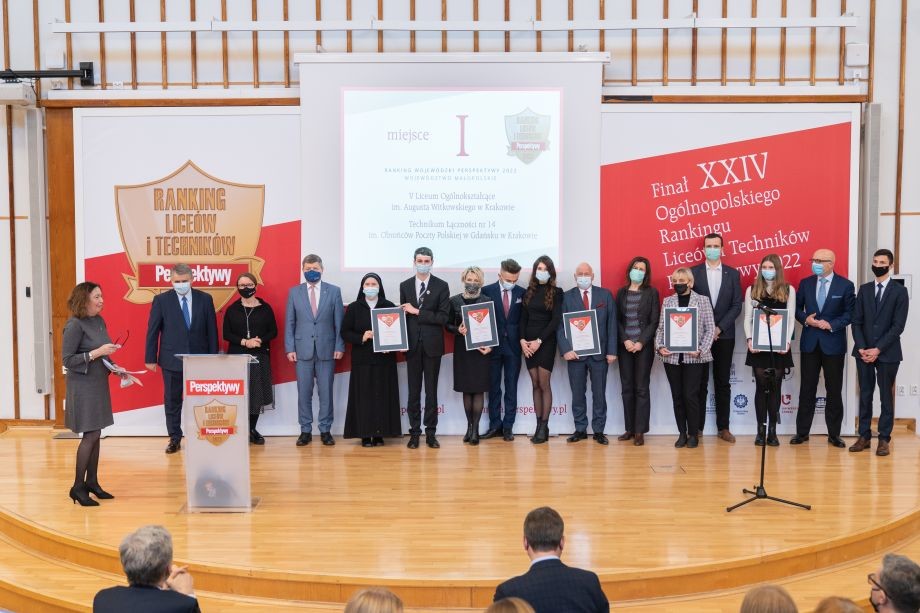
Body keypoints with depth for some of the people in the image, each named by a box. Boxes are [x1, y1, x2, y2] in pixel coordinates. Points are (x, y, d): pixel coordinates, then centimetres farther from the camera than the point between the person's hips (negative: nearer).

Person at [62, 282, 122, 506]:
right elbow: (68, 360, -16)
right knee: (90, 435, -6)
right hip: (83, 386, -7)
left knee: (95, 434, 11)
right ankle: (78, 487, 5)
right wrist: (97, 353, -21)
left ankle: (92, 482, 21)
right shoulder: (74, 325, -15)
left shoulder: (99, 321, 7)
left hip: (99, 383, 7)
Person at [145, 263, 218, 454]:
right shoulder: (161, 300, -2)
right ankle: (174, 438, 20)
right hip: (171, 359, 0)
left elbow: (212, 330, 4)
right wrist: (150, 358, -1)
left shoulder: (205, 299, 1)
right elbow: (152, 330, 0)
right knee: (172, 401, 8)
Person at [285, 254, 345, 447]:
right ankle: (306, 431, 13)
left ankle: (325, 430, 13)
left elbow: (339, 321, 3)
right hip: (303, 349, 1)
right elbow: (289, 323, 6)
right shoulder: (294, 292, 6)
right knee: (304, 392, 4)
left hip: (326, 349, -1)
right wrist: (290, 348, -1)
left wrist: (339, 346, -4)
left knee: (326, 392, 3)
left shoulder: (334, 291, 4)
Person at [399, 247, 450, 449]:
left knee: (431, 390, 5)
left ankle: (431, 433, 11)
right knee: (414, 390, 5)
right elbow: (403, 314, 6)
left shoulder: (441, 286, -2)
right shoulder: (405, 286, 7)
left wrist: (417, 312, -13)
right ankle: (414, 432, 11)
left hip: (432, 345, -2)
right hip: (412, 344, 2)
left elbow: (443, 317, -9)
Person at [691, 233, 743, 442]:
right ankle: (697, 426, 8)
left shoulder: (733, 274, 6)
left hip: (724, 335, 1)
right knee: (700, 383, 3)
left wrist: (719, 328, -10)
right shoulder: (693, 272, 2)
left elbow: (736, 305, 0)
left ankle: (723, 427, 11)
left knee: (723, 383, 6)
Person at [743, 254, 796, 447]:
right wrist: (749, 339, -10)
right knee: (761, 386, 3)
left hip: (779, 346, 0)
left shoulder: (788, 290, 5)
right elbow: (748, 318, 4)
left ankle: (772, 430, 8)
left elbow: (791, 319, 2)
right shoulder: (752, 290, 6)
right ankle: (761, 430, 8)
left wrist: (787, 341, -11)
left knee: (775, 387, 4)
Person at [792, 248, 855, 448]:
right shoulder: (806, 283, 5)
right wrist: (805, 319, -10)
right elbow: (797, 308, 10)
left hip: (834, 343, -2)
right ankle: (802, 431, 12)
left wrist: (832, 324, -17)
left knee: (834, 390, 5)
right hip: (810, 342, 2)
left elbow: (850, 313, -3)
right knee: (807, 389, 5)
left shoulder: (845, 285, -3)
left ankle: (834, 434, 15)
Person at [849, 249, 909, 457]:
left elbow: (898, 325, -8)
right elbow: (857, 321, 6)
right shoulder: (864, 289, 10)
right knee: (865, 395, 6)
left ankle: (884, 439, 10)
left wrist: (878, 349, -14)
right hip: (864, 352, 3)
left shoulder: (899, 291, -1)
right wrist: (861, 348, -7)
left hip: (887, 353, -3)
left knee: (886, 396, 4)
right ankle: (864, 436, 12)